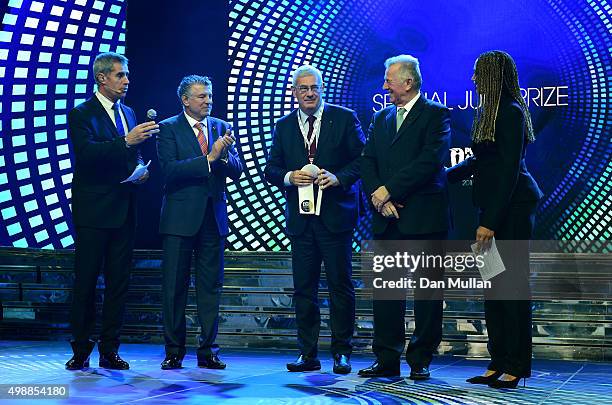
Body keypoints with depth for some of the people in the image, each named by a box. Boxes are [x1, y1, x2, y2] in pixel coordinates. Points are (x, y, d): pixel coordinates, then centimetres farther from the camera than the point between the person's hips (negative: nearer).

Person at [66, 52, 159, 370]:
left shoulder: (128, 113, 17)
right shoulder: (81, 114, -4)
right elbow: (87, 152, -21)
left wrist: (141, 168, 1)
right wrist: (127, 141, -29)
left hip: (124, 211, 6)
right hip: (93, 212, -6)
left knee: (119, 282, 6)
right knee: (85, 281, -1)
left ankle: (109, 350, 13)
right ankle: (80, 350, 8)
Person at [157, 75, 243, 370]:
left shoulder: (221, 127, 11)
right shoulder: (168, 128, -1)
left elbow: (236, 172, 6)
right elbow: (170, 169, -15)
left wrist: (225, 155, -15)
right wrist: (209, 158, -20)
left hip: (213, 217, 4)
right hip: (180, 217, -3)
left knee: (211, 287, 6)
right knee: (175, 286, 2)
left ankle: (208, 351, 13)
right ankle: (174, 351, 11)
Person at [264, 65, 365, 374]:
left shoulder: (344, 118, 2)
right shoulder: (284, 126, 11)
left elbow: (362, 158, -1)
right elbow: (270, 168, 10)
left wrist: (338, 177, -17)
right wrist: (289, 177, -10)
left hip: (335, 214, -3)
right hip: (300, 217, 3)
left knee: (340, 285, 1)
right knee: (303, 288, 6)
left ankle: (341, 352, 10)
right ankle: (308, 354, 14)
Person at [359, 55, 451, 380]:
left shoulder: (436, 114, -1)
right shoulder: (380, 118, 18)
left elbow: (430, 161, -14)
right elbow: (367, 164, 10)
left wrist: (389, 190, -13)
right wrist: (379, 199, -8)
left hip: (424, 217, -5)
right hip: (387, 219, 5)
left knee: (427, 292, 1)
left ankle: (420, 361, 9)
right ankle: (387, 359, 12)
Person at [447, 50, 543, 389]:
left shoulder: (510, 112, -13)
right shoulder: (490, 111, 15)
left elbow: (509, 170, -18)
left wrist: (491, 221, -20)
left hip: (512, 208, -9)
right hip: (495, 207, 9)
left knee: (511, 286, -5)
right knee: (494, 287, 9)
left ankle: (516, 367, 2)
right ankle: (499, 363, 15)